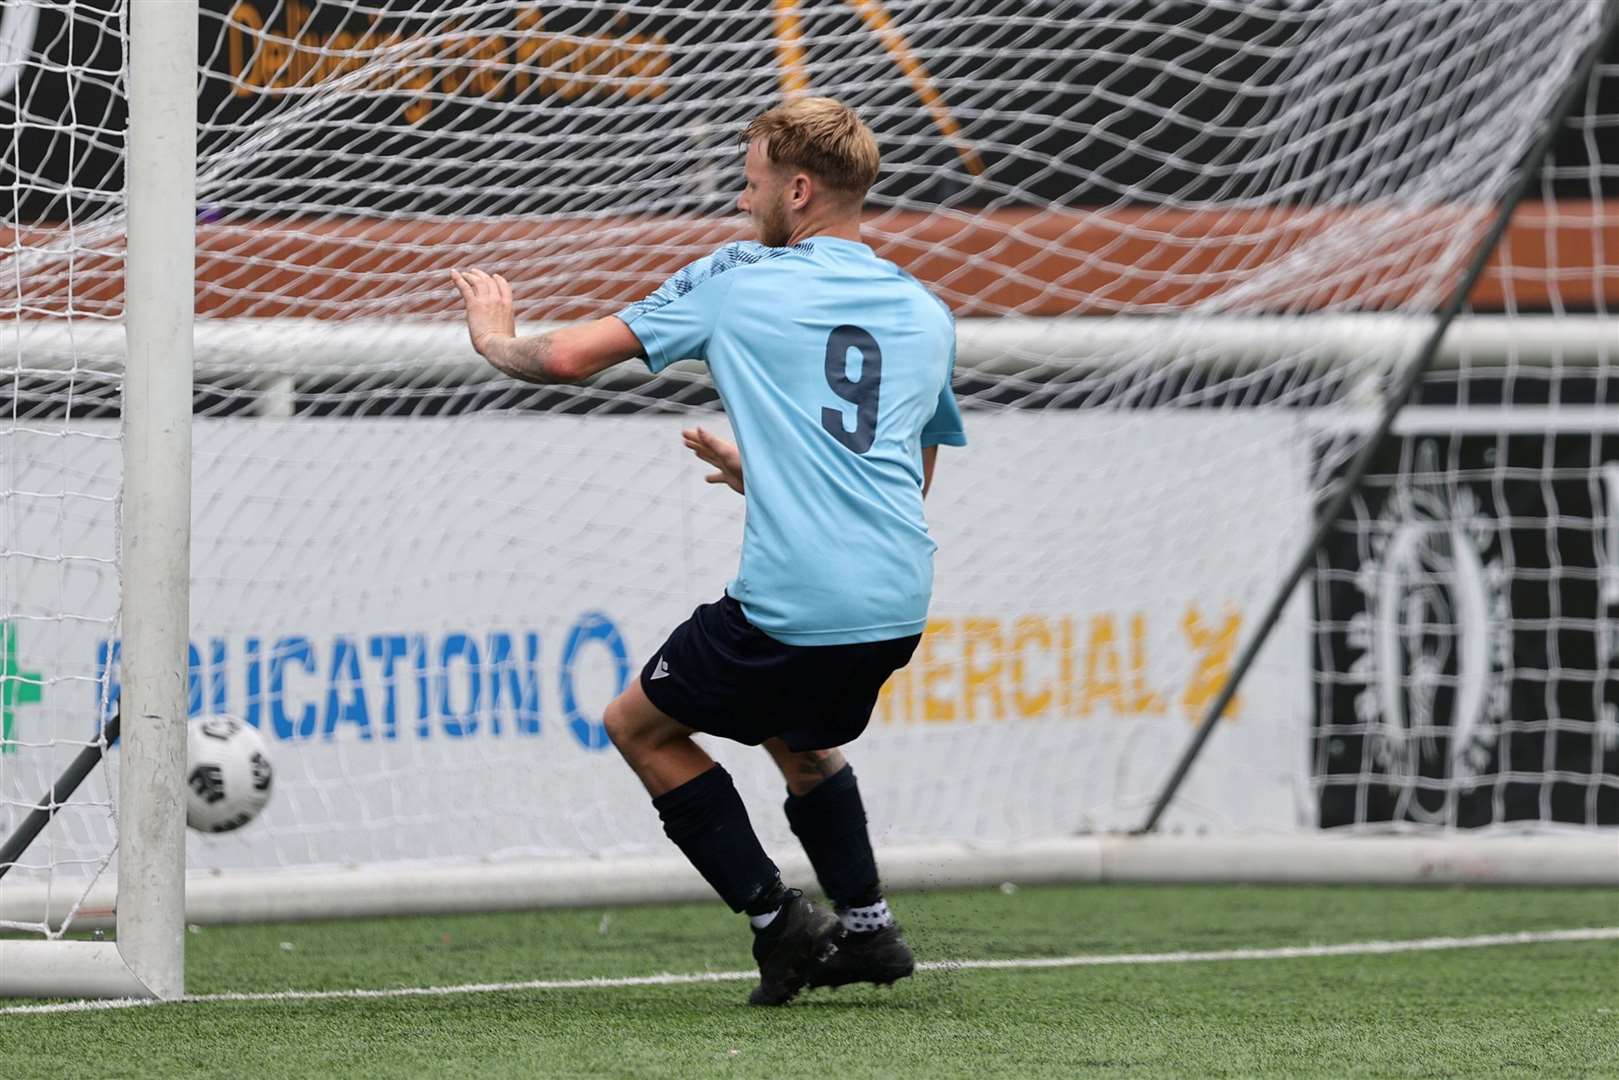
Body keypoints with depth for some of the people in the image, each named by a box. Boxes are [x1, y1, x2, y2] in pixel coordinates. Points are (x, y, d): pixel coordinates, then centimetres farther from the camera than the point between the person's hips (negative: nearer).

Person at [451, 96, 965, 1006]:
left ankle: (778, 921, 8)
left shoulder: (741, 280, 3)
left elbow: (570, 357, 4)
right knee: (800, 736, 33)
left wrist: (498, 341, 27)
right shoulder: (927, 314, 17)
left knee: (641, 725, 15)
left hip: (794, 604, -6)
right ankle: (867, 928, 24)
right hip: (901, 600, 6)